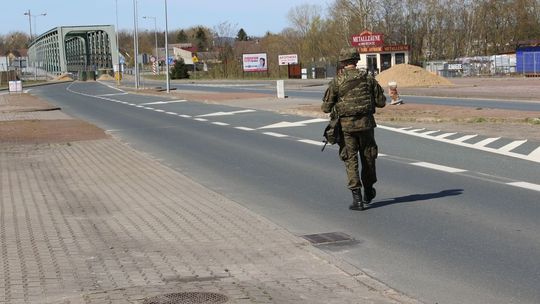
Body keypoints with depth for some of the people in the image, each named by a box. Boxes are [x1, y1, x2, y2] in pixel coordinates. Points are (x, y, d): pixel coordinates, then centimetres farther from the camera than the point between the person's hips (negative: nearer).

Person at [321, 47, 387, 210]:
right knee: (368, 158, 17)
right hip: (366, 123, 2)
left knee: (351, 160, 3)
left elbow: (326, 107, -5)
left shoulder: (336, 81, -7)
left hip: (346, 125, -2)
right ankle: (368, 192, 32)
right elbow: (381, 102, 3)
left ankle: (357, 198, -3)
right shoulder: (368, 78, -1)